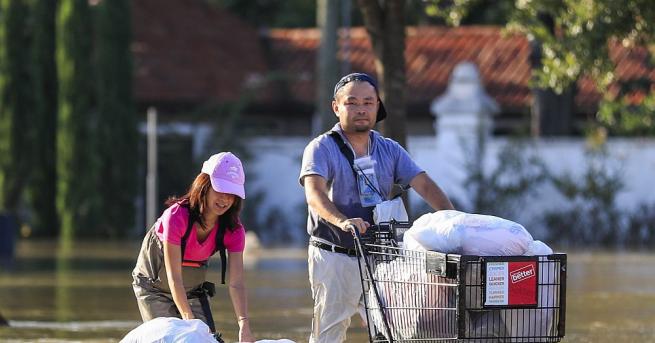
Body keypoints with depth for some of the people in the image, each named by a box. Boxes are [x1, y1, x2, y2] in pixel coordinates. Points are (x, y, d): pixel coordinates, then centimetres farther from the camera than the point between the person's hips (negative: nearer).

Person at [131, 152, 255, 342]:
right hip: (154, 287, -4)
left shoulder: (233, 230, -19)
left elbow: (236, 283, -25)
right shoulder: (177, 216, -33)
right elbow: (174, 277, -34)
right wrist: (189, 321, -41)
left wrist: (244, 326, -40)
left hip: (193, 289, 4)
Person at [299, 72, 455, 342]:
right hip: (335, 257, -4)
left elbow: (422, 184, 1)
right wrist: (341, 221, -41)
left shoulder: (390, 150, 12)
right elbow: (315, 193, -21)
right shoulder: (322, 148, -4)